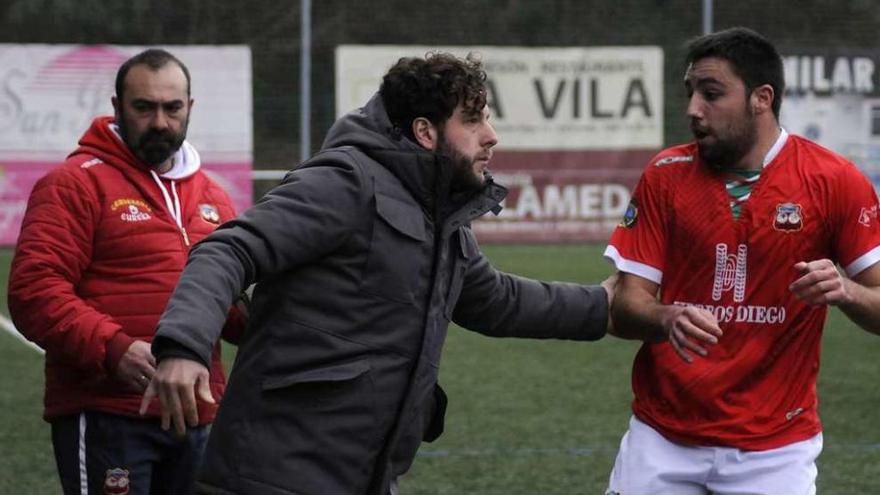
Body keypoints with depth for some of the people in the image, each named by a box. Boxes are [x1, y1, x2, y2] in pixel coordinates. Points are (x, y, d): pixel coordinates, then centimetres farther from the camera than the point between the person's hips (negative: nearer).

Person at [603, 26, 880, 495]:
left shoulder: (833, 181, -7)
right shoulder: (666, 175, -1)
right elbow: (625, 307, -4)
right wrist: (667, 320, -25)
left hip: (774, 448, -2)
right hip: (661, 439, 2)